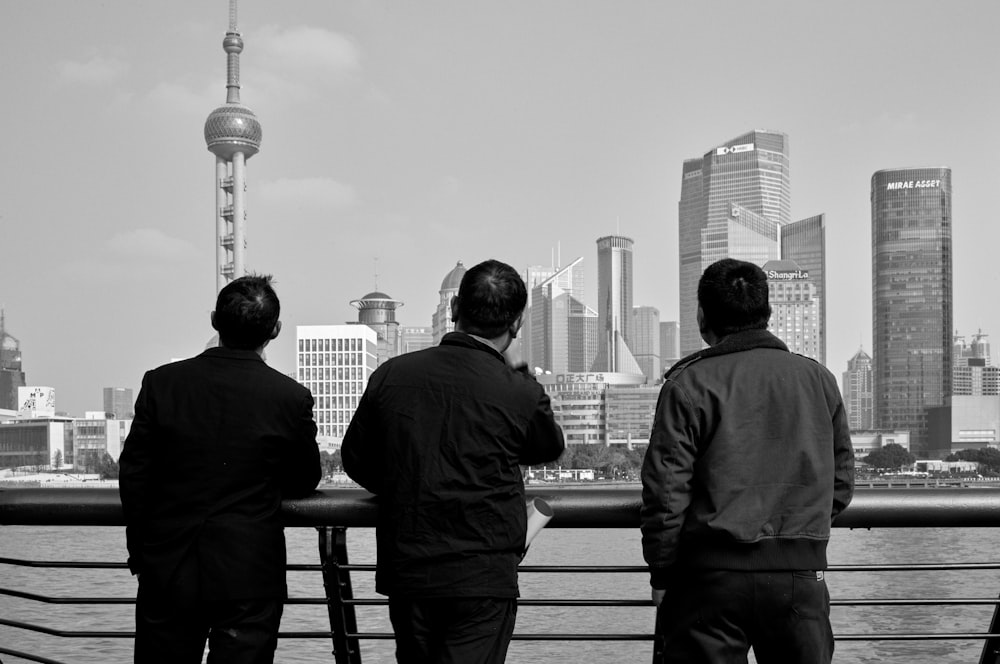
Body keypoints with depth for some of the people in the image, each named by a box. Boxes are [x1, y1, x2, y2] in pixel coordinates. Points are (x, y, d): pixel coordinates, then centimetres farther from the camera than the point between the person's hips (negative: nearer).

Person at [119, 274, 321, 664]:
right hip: (250, 574, -2)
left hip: (168, 572, 2)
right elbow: (305, 483, 4)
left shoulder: (161, 383, -4)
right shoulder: (291, 398, -9)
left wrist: (140, 553, 11)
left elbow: (132, 475, 0)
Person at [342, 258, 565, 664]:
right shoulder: (519, 393, -13)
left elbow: (356, 459, 8)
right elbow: (550, 448, 9)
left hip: (405, 572, 4)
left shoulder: (391, 375, -3)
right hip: (483, 577, -3)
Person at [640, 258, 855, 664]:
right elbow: (842, 483, 12)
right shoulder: (818, 379, 9)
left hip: (713, 572, -3)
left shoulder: (689, 383, -5)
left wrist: (661, 575, 1)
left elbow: (665, 490, -8)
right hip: (801, 572, 4)